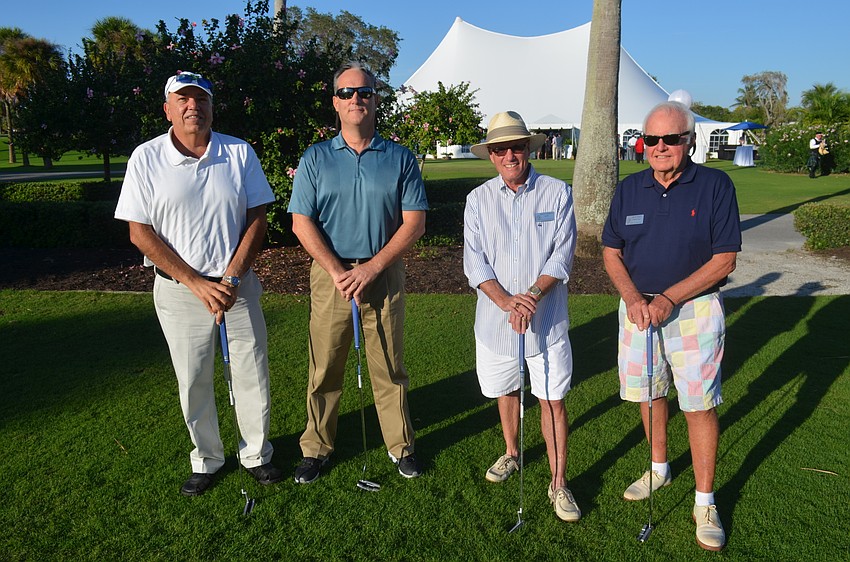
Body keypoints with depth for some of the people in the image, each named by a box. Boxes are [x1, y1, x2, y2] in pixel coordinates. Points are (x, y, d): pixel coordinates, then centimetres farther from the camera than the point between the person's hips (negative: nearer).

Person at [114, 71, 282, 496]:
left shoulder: (240, 153, 1)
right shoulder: (146, 158, -4)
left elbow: (257, 219, 1)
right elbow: (140, 232, -6)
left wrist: (232, 278, -11)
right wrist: (198, 284, -13)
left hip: (238, 285, 1)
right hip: (179, 291, -1)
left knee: (253, 376, 7)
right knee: (193, 383, 9)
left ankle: (257, 454, 28)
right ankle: (206, 461, 30)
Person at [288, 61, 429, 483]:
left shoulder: (400, 159, 4)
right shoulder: (315, 159, 5)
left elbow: (414, 222, -2)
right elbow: (302, 222, -1)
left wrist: (372, 267, -11)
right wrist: (338, 271, -12)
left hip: (384, 276, 0)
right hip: (330, 276, 0)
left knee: (389, 368, 8)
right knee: (324, 369, 7)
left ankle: (401, 445, 25)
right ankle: (316, 448, 24)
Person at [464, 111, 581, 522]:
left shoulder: (558, 193, -2)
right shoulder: (478, 199, 2)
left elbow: (562, 255, -6)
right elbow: (474, 262, -5)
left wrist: (533, 295, -21)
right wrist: (507, 302, -19)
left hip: (547, 318, -2)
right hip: (495, 319, 2)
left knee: (553, 400, 1)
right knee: (505, 391, 18)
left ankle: (558, 483, 15)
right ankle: (511, 454, 42)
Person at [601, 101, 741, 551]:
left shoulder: (715, 185, -8)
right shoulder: (629, 189, 4)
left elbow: (724, 260, -10)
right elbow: (611, 252, 6)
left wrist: (668, 299, -17)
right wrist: (633, 298, -10)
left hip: (694, 308, -4)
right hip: (638, 306, 4)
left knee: (699, 405, -1)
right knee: (648, 393, 15)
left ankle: (705, 503, 14)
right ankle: (659, 469, 37)